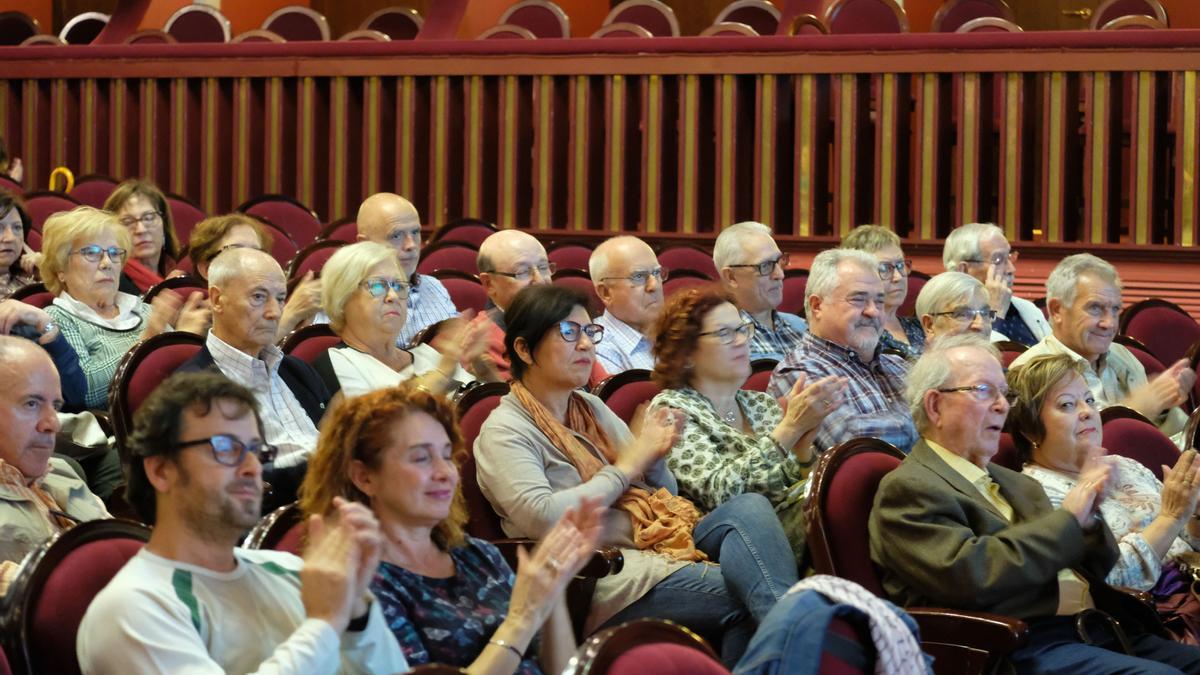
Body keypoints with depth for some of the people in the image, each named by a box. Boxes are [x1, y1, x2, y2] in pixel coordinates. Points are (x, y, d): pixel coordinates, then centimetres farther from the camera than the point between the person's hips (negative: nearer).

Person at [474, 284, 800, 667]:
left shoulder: (592, 408, 21)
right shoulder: (504, 432, -2)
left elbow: (667, 495, 25)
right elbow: (542, 518, -18)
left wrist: (653, 458, 1)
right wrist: (626, 467, -8)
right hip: (597, 574, -7)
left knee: (750, 507, -23)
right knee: (742, 594, -29)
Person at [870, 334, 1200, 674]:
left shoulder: (1014, 484, 22)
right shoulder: (907, 489, -2)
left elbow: (1095, 571, 24)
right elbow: (967, 575, -19)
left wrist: (1088, 517, 2)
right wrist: (1067, 519, -9)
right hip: (1025, 647, -9)